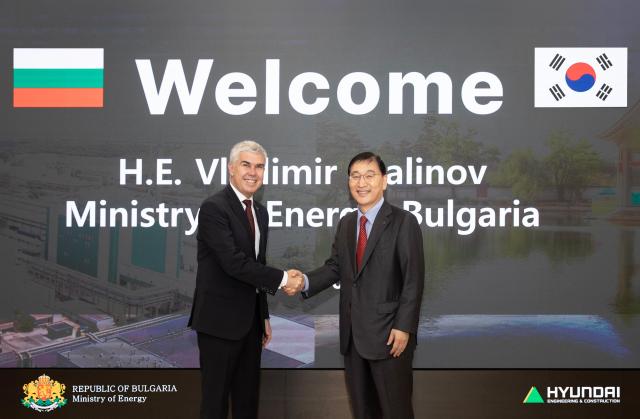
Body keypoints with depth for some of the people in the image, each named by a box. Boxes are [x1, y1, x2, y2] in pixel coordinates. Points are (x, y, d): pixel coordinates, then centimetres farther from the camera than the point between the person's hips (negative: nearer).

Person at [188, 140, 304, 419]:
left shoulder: (260, 211, 12)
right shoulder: (214, 207, -14)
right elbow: (234, 262, -23)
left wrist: (264, 316, 17)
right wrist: (282, 279, -19)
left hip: (251, 320, 8)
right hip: (220, 319, -8)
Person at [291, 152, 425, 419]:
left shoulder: (403, 222, -8)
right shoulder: (345, 224, 12)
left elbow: (413, 280, -12)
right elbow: (334, 267, 8)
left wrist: (404, 327, -17)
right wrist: (305, 282, -11)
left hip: (388, 333, -6)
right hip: (352, 334, 6)